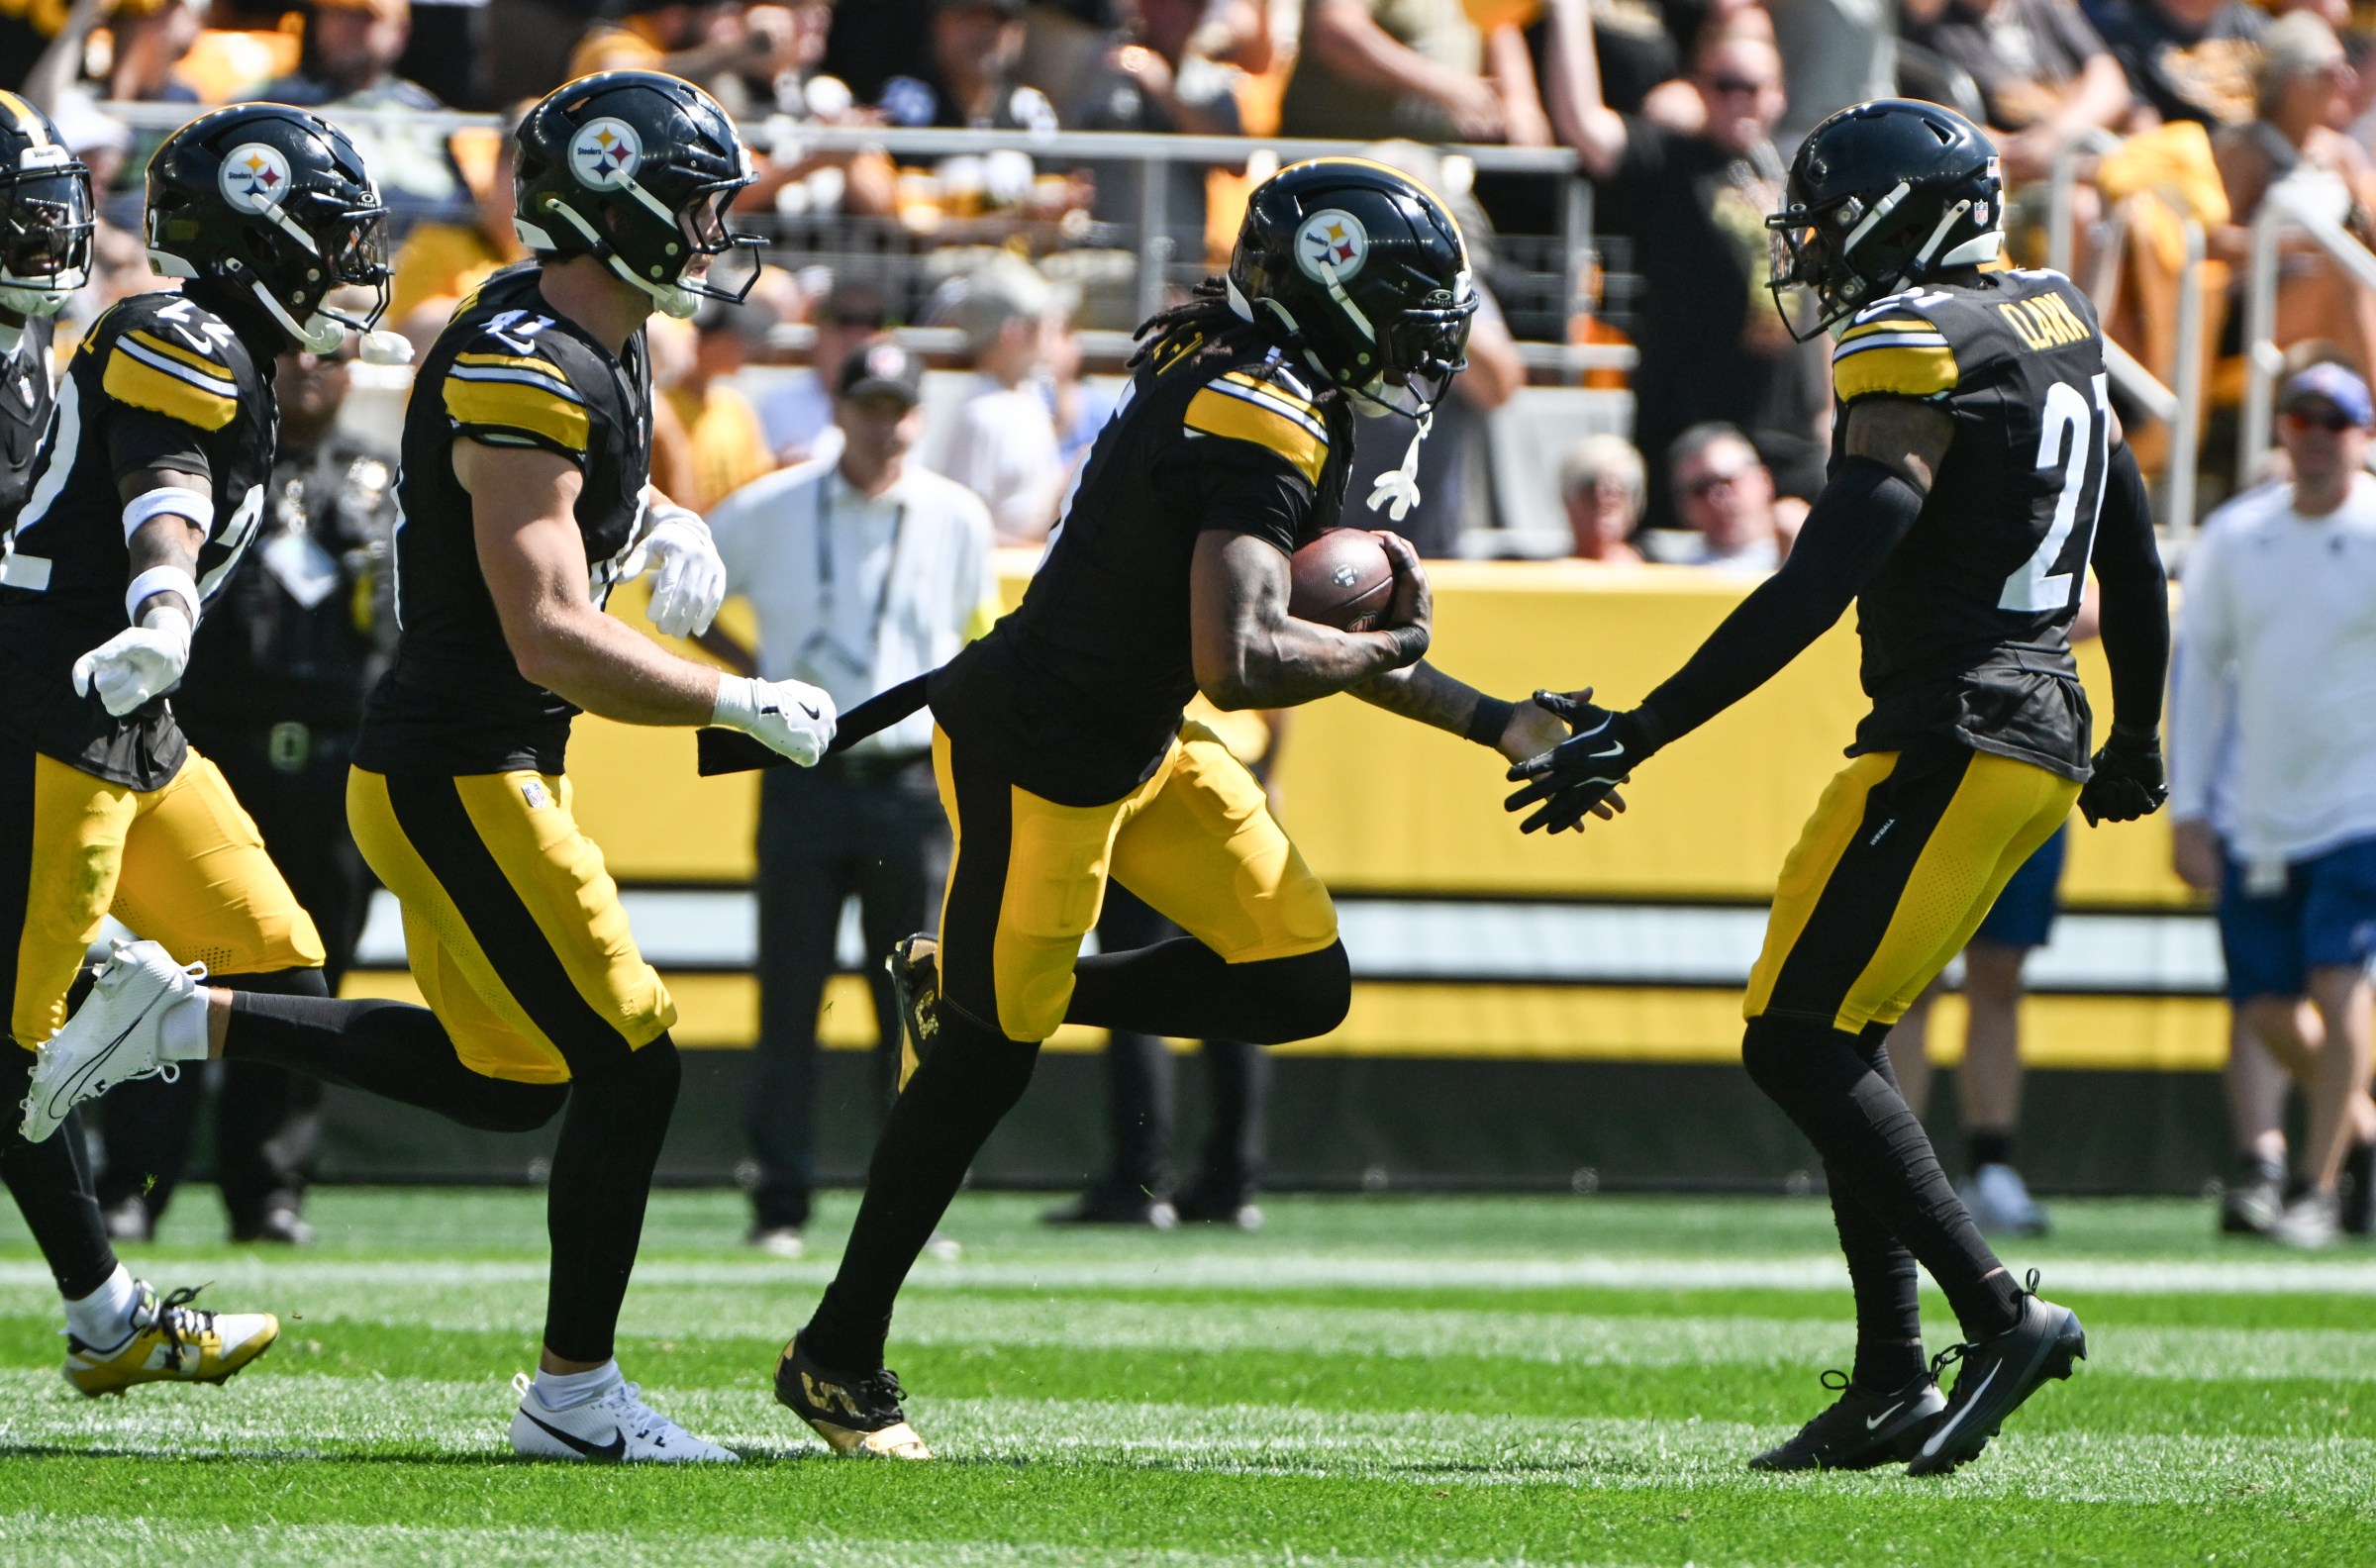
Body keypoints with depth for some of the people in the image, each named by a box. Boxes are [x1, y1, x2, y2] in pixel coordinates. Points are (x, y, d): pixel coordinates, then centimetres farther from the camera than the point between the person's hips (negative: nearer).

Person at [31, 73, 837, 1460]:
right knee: (629, 1061, -6)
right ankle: (574, 1392, 3)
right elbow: (552, 638, -28)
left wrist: (674, 529, 11)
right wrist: (746, 707, -22)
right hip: (457, 777, -10)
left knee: (510, 1077, 17)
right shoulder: (527, 379, -22)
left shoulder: (604, 346, 8)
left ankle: (188, 1015, 19)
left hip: (488, 769, 10)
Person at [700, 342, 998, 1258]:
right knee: (788, 1000, -1)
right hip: (803, 779, -1)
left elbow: (980, 633, 18)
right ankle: (780, 1205, 3)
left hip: (908, 781, 1)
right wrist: (745, 669, 4)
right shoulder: (769, 511, 2)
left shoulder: (957, 520, 5)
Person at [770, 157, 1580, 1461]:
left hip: (1134, 749, 10)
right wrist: (1388, 646, -16)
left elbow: (1321, 626, 17)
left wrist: (1493, 725, 13)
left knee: (1301, 986, 6)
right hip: (1036, 752, -10)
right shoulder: (1262, 424, -25)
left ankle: (976, 988, 20)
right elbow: (1241, 662, -34)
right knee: (987, 1062, 0)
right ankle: (837, 1359, 15)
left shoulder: (1264, 391, 6)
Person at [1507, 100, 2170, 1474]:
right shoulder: (2056, 322, 14)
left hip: (1952, 739, -9)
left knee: (1799, 1042, -8)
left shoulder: (1919, 347, -14)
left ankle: (2001, 1315, -13)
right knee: (1837, 1039, 12)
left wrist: (1637, 737, -23)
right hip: (2046, 736, 9)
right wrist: (2140, 734, 37)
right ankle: (1894, 1380, 9)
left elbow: (1820, 585, -22)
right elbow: (2132, 550, 24)